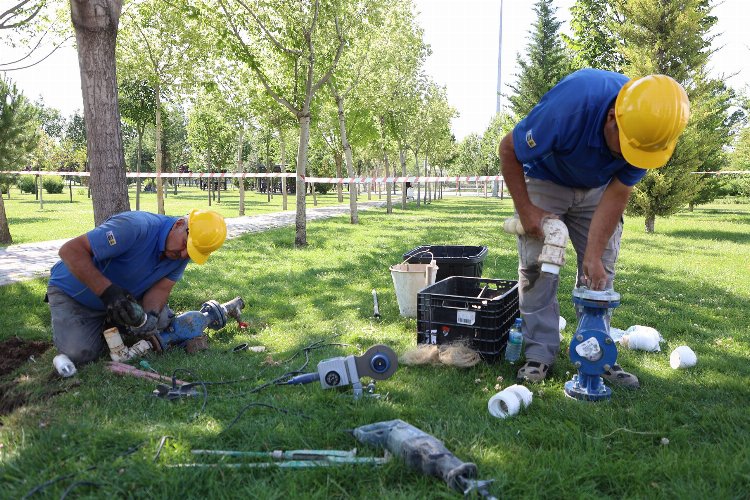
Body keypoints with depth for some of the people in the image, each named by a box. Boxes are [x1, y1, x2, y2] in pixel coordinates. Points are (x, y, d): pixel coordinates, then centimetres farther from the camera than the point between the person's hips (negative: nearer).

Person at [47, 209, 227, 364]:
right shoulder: (136, 227, -36)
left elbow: (160, 288, -12)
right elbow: (70, 250, -36)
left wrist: (151, 315, -34)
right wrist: (107, 291, -43)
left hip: (123, 297, 6)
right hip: (72, 293, -6)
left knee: (163, 320, -12)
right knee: (79, 353, -22)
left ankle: (107, 324, 13)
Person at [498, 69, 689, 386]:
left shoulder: (651, 129, -25)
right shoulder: (568, 107, -39)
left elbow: (618, 194, -18)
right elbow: (508, 150, -24)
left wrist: (593, 255, -23)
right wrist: (526, 210, -22)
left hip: (597, 188, 4)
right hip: (545, 180, -3)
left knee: (601, 270, -1)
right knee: (537, 265, -11)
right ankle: (540, 353, -3)